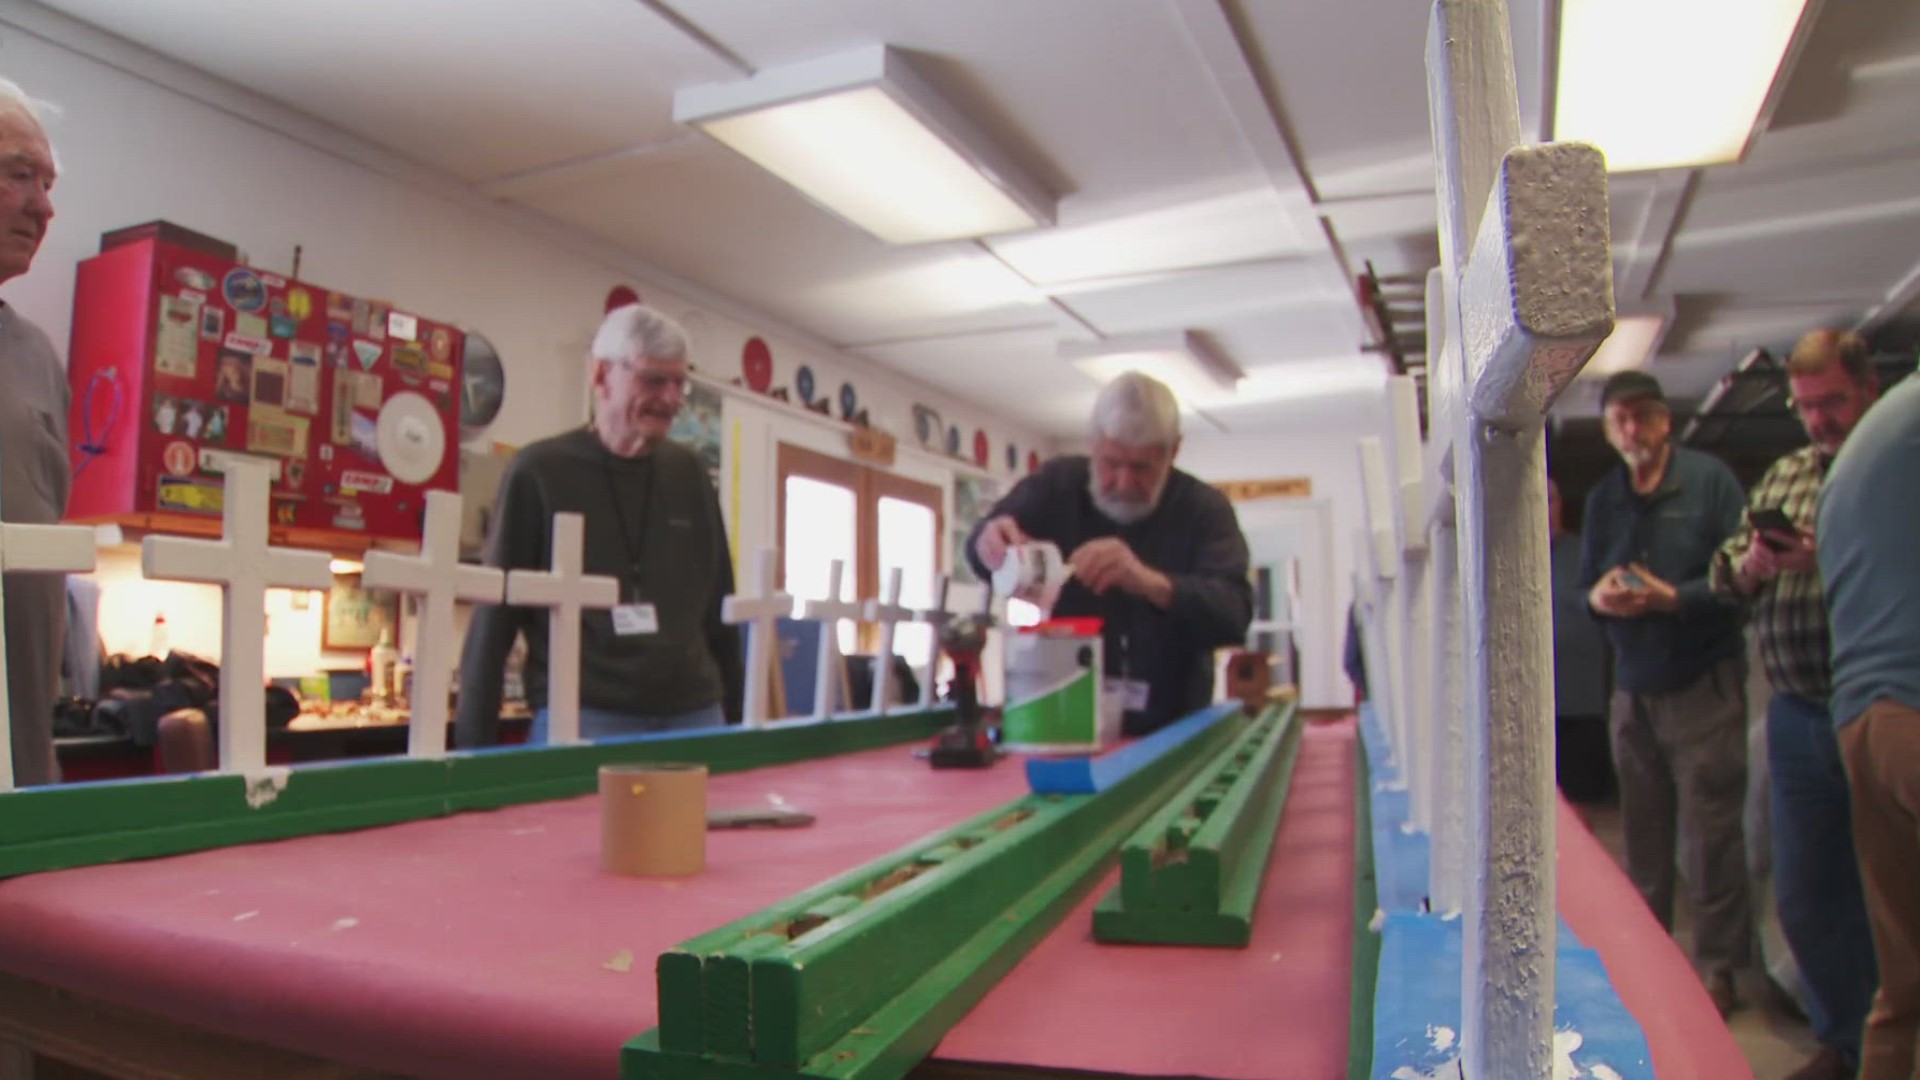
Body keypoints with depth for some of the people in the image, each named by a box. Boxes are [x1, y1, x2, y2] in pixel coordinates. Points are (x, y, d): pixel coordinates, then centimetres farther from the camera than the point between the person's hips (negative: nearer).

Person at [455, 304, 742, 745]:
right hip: (580, 717, -4)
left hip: (694, 714, 4)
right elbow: (496, 609, -2)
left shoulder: (689, 473, 9)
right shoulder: (539, 470, -3)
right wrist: (476, 739, -4)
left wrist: (734, 717, 12)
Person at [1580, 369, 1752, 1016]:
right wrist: (1598, 597, -10)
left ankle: (1718, 970, 12)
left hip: (1704, 681, -5)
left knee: (1710, 833, -1)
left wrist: (1676, 598, -24)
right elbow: (1586, 583, 12)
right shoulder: (1603, 499, 9)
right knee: (1642, 831, 13)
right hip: (1633, 684, 5)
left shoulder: (1710, 480, -6)